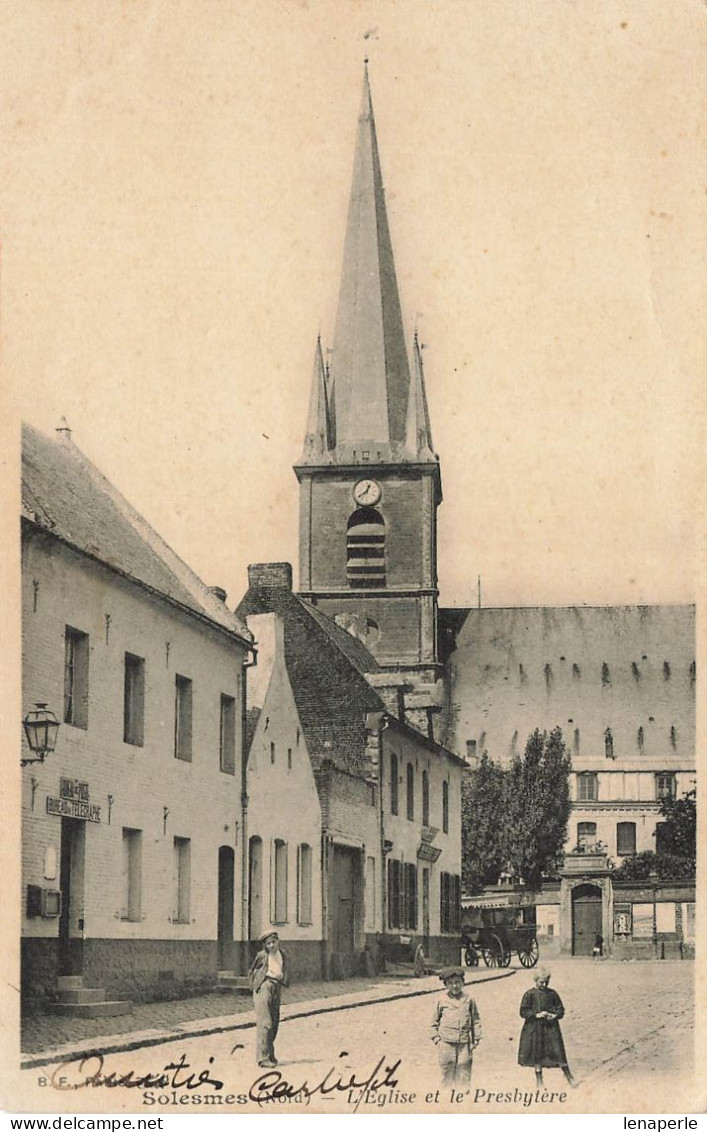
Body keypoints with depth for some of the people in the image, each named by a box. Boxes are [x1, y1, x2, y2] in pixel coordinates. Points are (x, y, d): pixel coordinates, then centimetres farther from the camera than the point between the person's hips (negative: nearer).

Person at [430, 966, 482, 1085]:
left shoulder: (469, 1000, 6)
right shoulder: (441, 1000, 3)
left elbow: (475, 1020, 12)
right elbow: (435, 1021, 12)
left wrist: (476, 1038, 7)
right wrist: (436, 1038, 5)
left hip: (464, 1043, 1)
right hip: (446, 1043, -1)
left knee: (464, 1070, 0)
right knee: (447, 1070, 2)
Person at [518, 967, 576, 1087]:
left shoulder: (552, 994, 5)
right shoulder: (529, 995, -3)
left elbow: (561, 1009, 9)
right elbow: (523, 1012, -6)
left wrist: (554, 1015, -12)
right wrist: (537, 1015, -19)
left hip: (551, 1027, 1)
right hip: (534, 1028, -1)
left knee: (559, 1052, -3)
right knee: (537, 1055, 6)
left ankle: (569, 1077, 6)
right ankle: (539, 1080, 18)